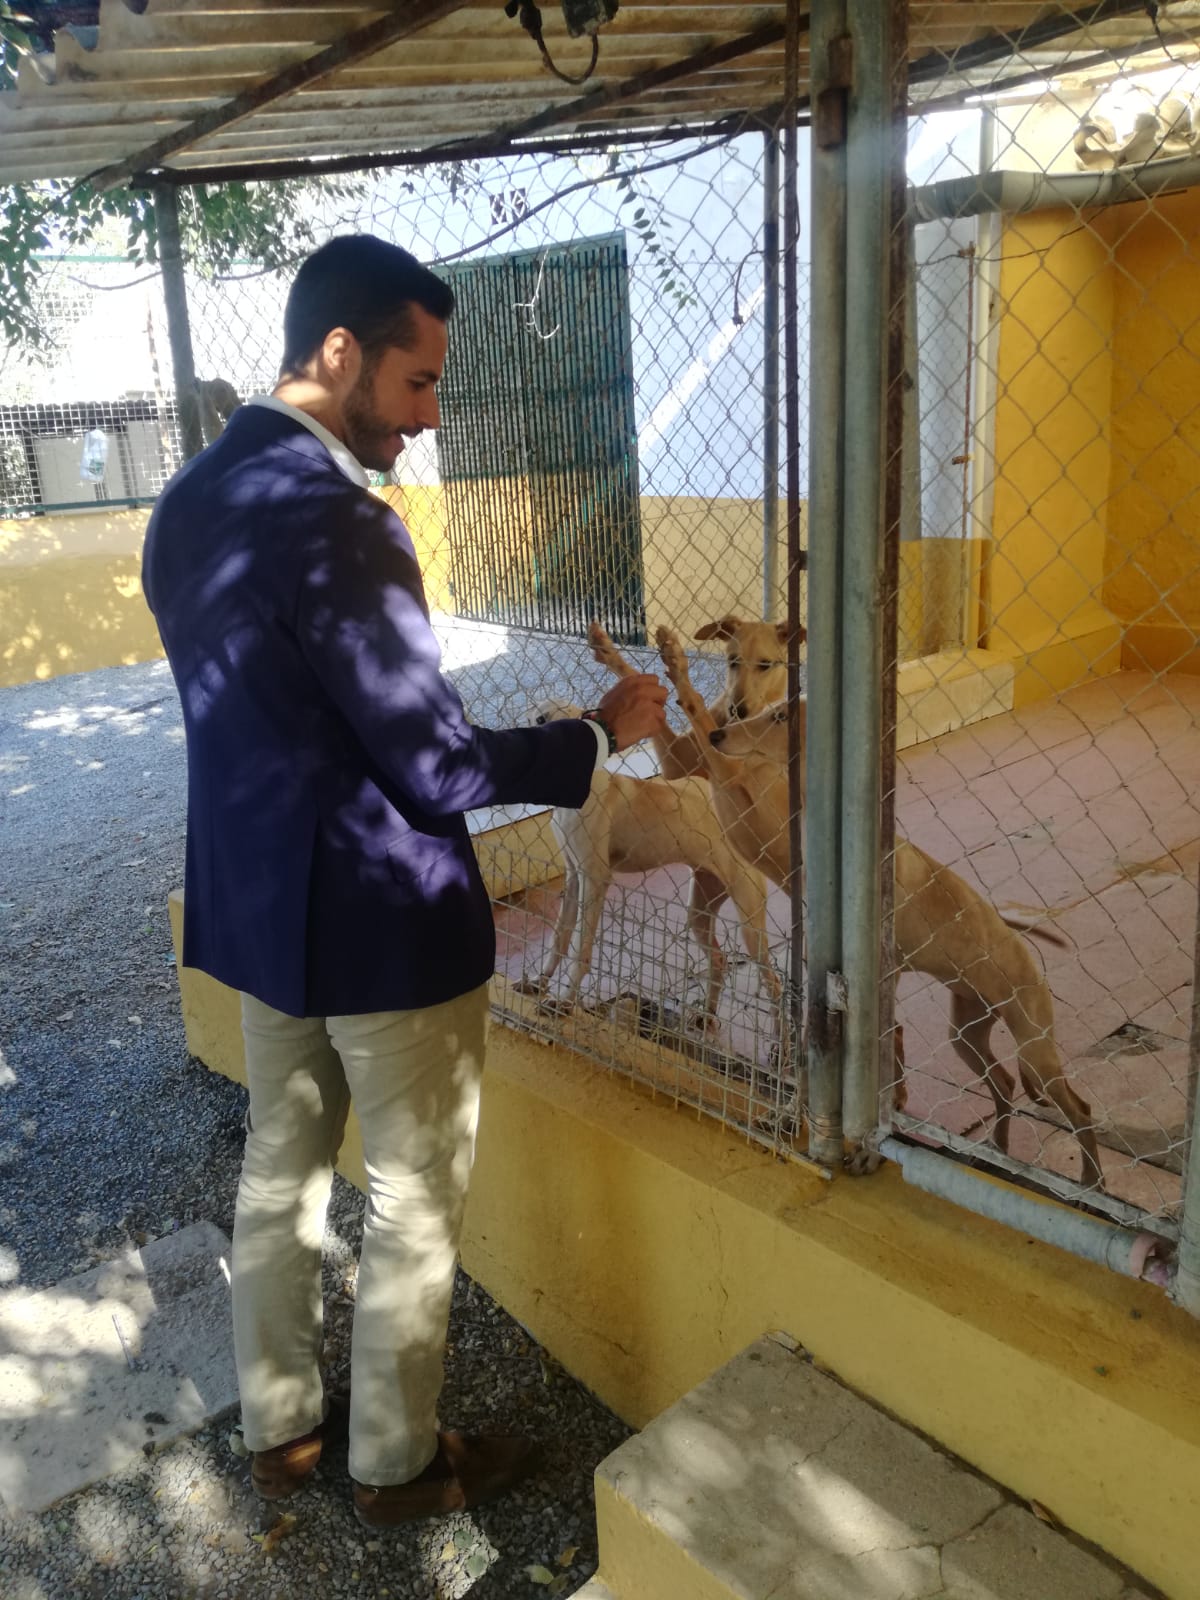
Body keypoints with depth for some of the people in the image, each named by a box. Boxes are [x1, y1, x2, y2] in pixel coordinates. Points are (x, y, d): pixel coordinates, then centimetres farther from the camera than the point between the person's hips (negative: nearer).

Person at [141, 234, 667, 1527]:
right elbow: (439, 767, -21)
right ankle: (396, 1464, 32)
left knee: (281, 1164, 22)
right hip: (383, 924, -8)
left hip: (252, 904, 9)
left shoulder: (187, 503, 4)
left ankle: (277, 1426, 41)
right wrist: (600, 734, -8)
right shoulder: (335, 520, -24)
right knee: (415, 1203, 11)